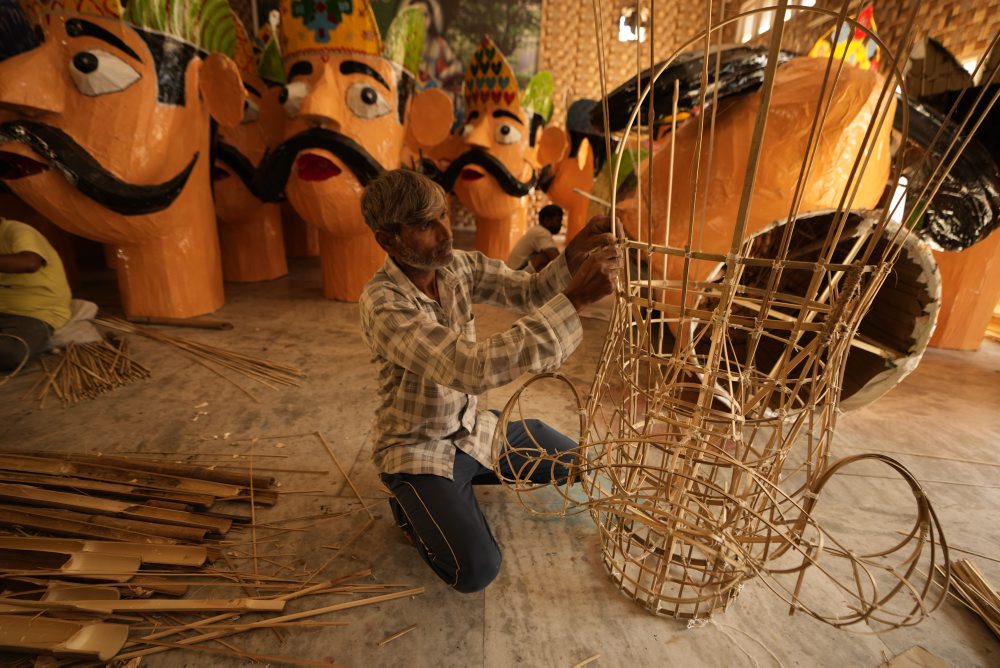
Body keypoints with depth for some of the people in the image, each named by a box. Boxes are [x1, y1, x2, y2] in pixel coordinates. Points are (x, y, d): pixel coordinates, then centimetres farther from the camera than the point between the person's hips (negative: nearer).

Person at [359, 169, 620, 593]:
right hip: (416, 446, -6)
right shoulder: (383, 304, -31)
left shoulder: (458, 266, -9)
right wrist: (573, 300, -45)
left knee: (571, 466, 14)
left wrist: (572, 259, -33)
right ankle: (412, 506, 11)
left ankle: (459, 477, 22)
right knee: (476, 570, -18)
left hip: (470, 426, 7)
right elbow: (473, 369, -42)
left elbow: (530, 292, -11)